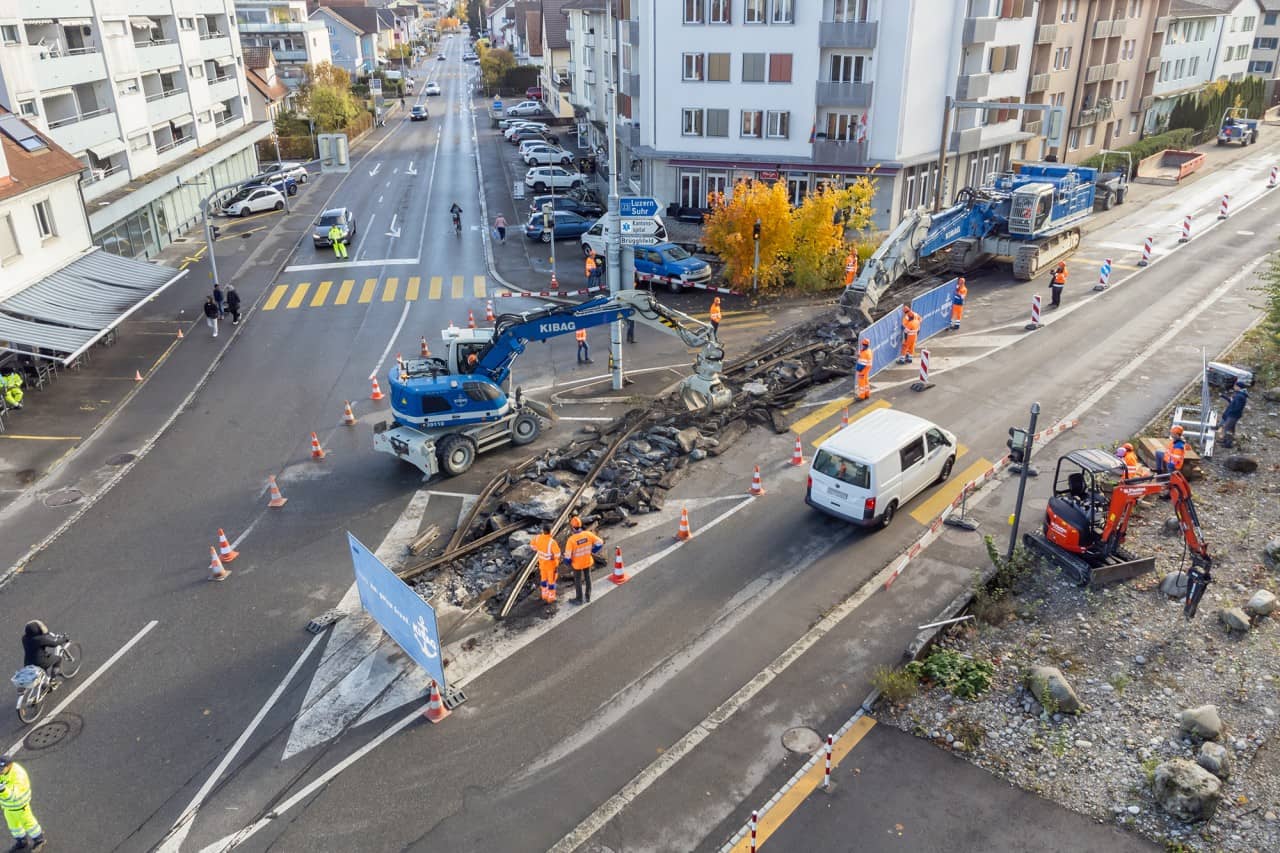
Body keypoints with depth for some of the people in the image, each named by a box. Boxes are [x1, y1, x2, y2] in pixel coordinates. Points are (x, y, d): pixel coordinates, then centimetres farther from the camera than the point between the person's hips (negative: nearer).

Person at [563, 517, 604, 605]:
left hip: (577, 564, -3)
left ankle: (579, 599, 35)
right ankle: (588, 597, 38)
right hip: (588, 561, 4)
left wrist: (568, 563, -1)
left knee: (577, 581, 18)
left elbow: (568, 555, -23)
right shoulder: (588, 534, -20)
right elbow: (600, 543, -11)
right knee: (588, 578, 22)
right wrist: (592, 552, 3)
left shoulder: (571, 540, -30)